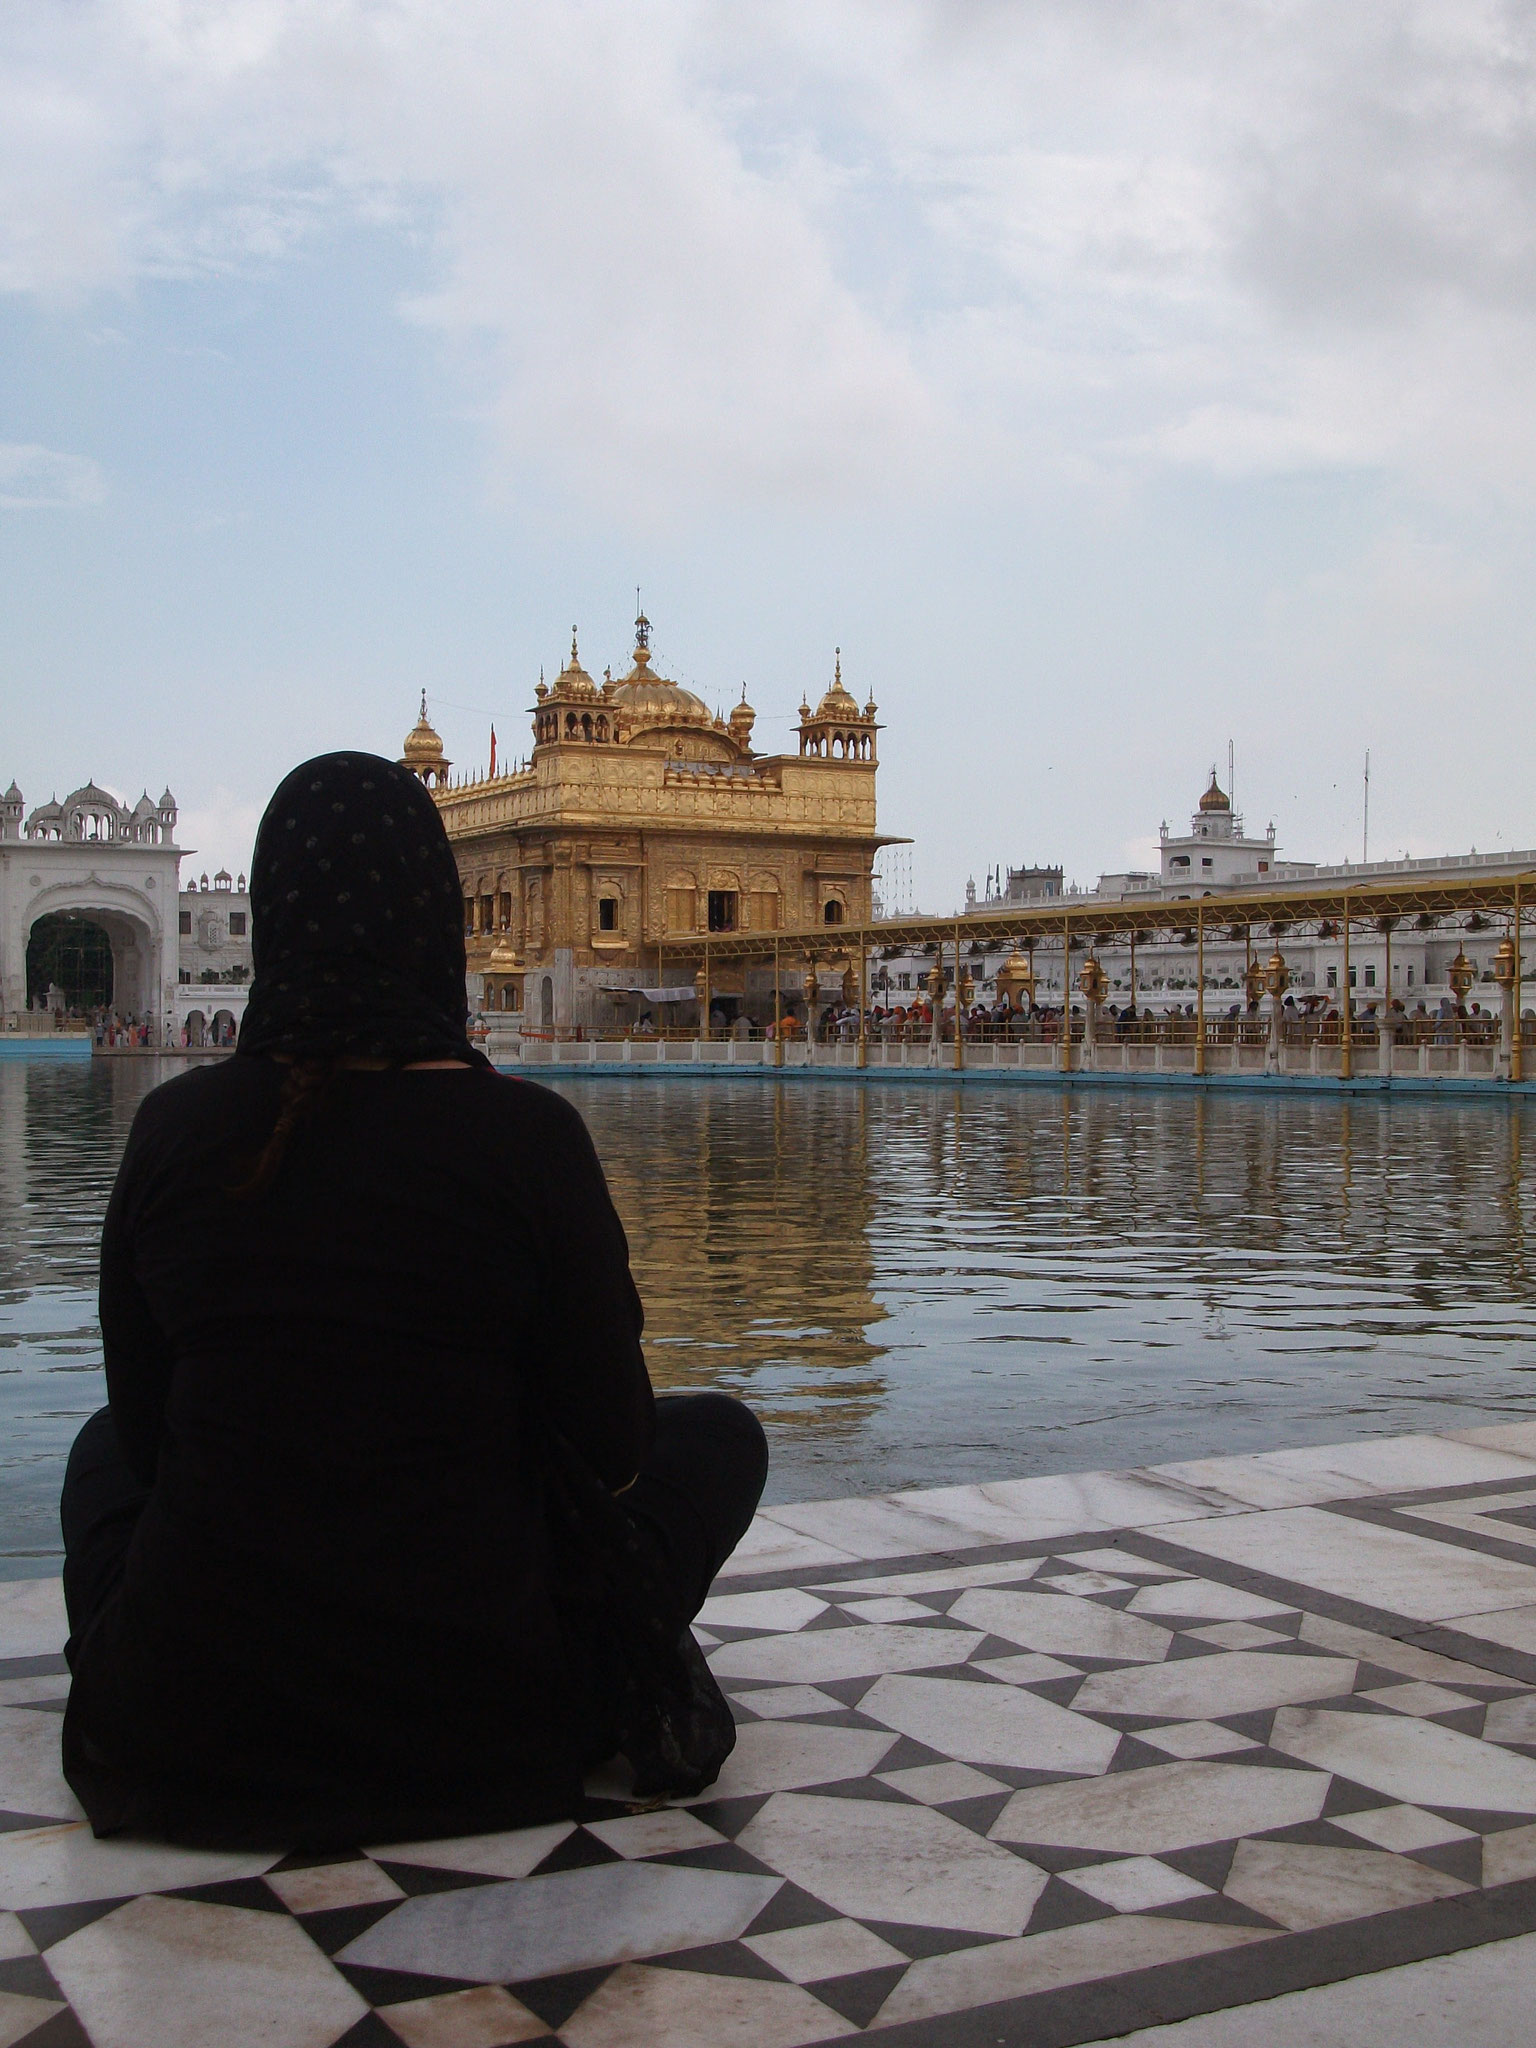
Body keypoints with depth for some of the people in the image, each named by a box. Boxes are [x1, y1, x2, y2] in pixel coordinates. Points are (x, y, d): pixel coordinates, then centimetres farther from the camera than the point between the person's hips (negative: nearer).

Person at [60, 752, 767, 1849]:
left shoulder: (174, 1126, -5)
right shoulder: (527, 1133, -13)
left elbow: (144, 1425, 7)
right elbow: (612, 1448, -4)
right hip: (471, 1734, -3)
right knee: (719, 1430, 21)